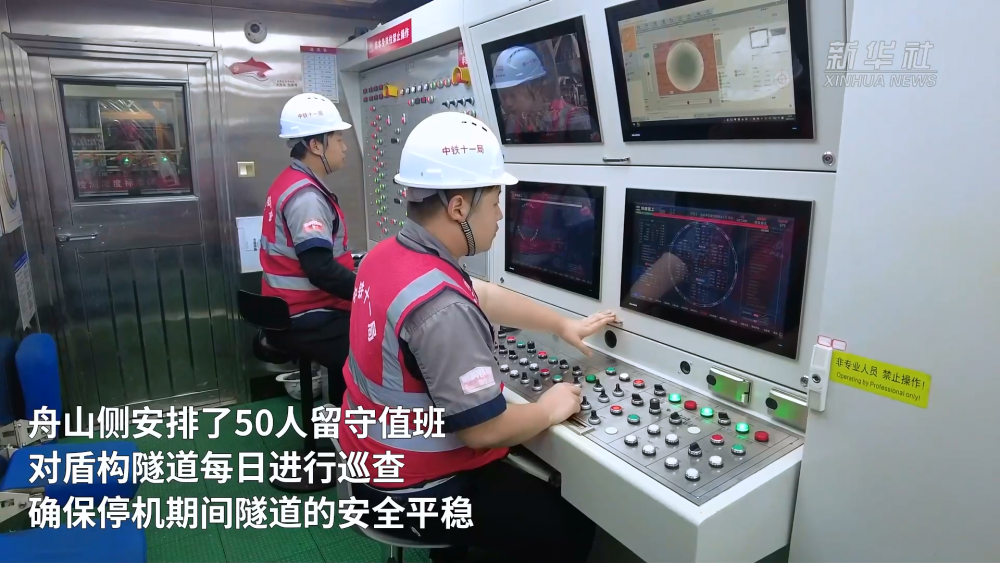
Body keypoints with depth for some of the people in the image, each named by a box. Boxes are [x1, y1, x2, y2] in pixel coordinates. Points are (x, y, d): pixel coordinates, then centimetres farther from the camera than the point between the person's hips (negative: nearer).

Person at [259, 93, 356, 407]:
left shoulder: (292, 183, 14)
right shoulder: (305, 196, -19)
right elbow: (322, 272, -26)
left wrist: (360, 277, 8)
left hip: (290, 314, 10)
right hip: (306, 321, -10)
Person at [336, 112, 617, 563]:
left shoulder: (386, 255, -3)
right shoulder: (442, 307, -34)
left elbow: (484, 297, 7)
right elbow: (484, 430, -29)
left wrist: (564, 325, 13)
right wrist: (550, 409, -10)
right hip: (416, 493, -9)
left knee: (521, 477, 31)